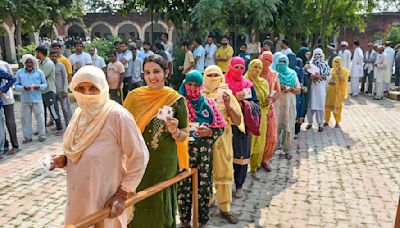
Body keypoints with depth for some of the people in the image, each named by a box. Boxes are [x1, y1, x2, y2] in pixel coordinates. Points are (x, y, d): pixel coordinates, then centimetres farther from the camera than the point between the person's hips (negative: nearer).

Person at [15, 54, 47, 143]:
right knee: (25, 118, 8)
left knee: (40, 117, 3)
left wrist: (39, 87, -17)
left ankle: (42, 135, 17)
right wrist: (23, 88, -16)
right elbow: (16, 86, 4)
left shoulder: (39, 72, 1)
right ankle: (27, 136, 20)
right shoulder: (19, 72, 3)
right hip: (25, 100, 2)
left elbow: (45, 84, 4)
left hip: (37, 99, -1)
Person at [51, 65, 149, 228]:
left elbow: (139, 157, -17)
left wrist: (123, 193, -16)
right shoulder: (79, 114, 0)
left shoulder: (117, 115, -22)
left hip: (105, 199, -6)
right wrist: (63, 160, -5)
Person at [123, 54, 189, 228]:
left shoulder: (177, 100, -6)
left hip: (164, 165, -1)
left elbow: (184, 136, -1)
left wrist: (174, 131, -21)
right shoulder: (134, 96, -3)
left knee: (160, 206, 12)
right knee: (137, 205, 11)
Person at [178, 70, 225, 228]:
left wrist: (208, 132, -14)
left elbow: (220, 127, 3)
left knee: (203, 186, 5)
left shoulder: (207, 103, 4)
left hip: (204, 152, 1)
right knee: (183, 186, 4)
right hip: (183, 151, 0)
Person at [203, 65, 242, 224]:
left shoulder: (227, 94, 3)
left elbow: (238, 121, -2)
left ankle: (225, 208, 21)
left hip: (222, 140, 1)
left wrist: (228, 105, -14)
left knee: (224, 172, 7)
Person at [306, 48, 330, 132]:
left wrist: (320, 76, -15)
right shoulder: (310, 64, 4)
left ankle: (320, 124, 9)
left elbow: (328, 76, -1)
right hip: (311, 87, 0)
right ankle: (310, 122, 20)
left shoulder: (325, 65, 5)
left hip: (321, 88, 0)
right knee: (310, 105, 3)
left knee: (320, 106, 0)